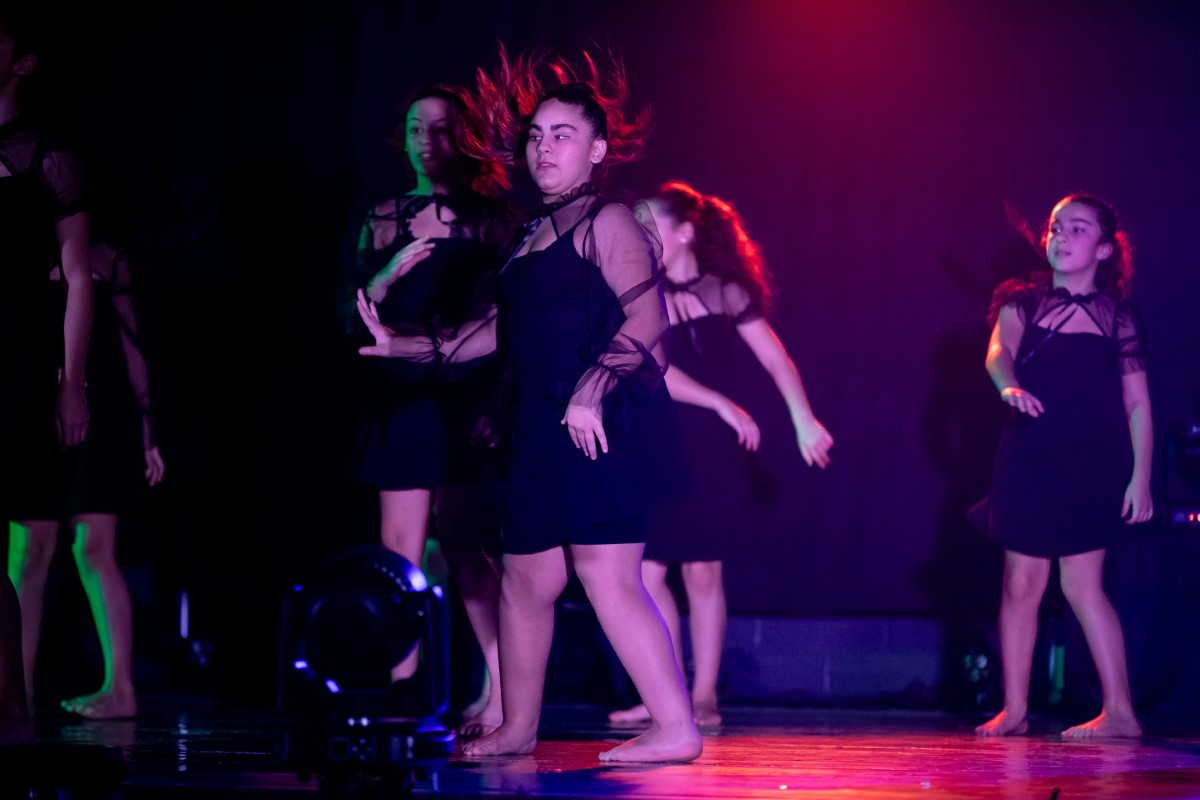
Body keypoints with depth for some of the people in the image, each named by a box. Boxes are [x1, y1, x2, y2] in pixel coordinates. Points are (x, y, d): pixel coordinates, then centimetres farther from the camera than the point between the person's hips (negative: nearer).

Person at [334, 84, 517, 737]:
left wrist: (498, 396, -10)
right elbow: (350, 315, 8)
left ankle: (505, 689, -2)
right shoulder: (377, 219, 12)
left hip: (467, 396, -3)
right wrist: (390, 274, -9)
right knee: (400, 557, 0)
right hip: (401, 396, 3)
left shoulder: (490, 217, 3)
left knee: (465, 546, -6)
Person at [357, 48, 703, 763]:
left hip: (601, 425, -9)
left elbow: (646, 316, -17)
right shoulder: (537, 236, 22)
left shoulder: (607, 222, -5)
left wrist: (593, 388, -27)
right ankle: (517, 729, 25)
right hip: (546, 429, 9)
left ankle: (676, 728, -17)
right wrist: (404, 346, 28)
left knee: (607, 575, -18)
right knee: (527, 579, 13)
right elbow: (502, 329, 29)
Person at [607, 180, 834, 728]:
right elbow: (654, 371, -7)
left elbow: (777, 360, 1)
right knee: (645, 571, -6)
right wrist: (723, 405, -12)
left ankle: (702, 698, 7)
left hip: (712, 453, -1)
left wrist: (804, 422, -9)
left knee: (702, 572, 1)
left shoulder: (723, 292, 1)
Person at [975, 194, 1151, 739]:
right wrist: (1008, 386, -33)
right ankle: (1013, 709, 11)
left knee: (1081, 582, -9)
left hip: (1091, 467, -2)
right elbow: (999, 351, -11)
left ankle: (1119, 710, -7)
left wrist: (1140, 477, -3)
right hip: (1029, 461, 2)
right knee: (1022, 582, 3)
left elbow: (1138, 404, 5)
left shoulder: (1116, 316, 6)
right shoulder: (1021, 303, 8)